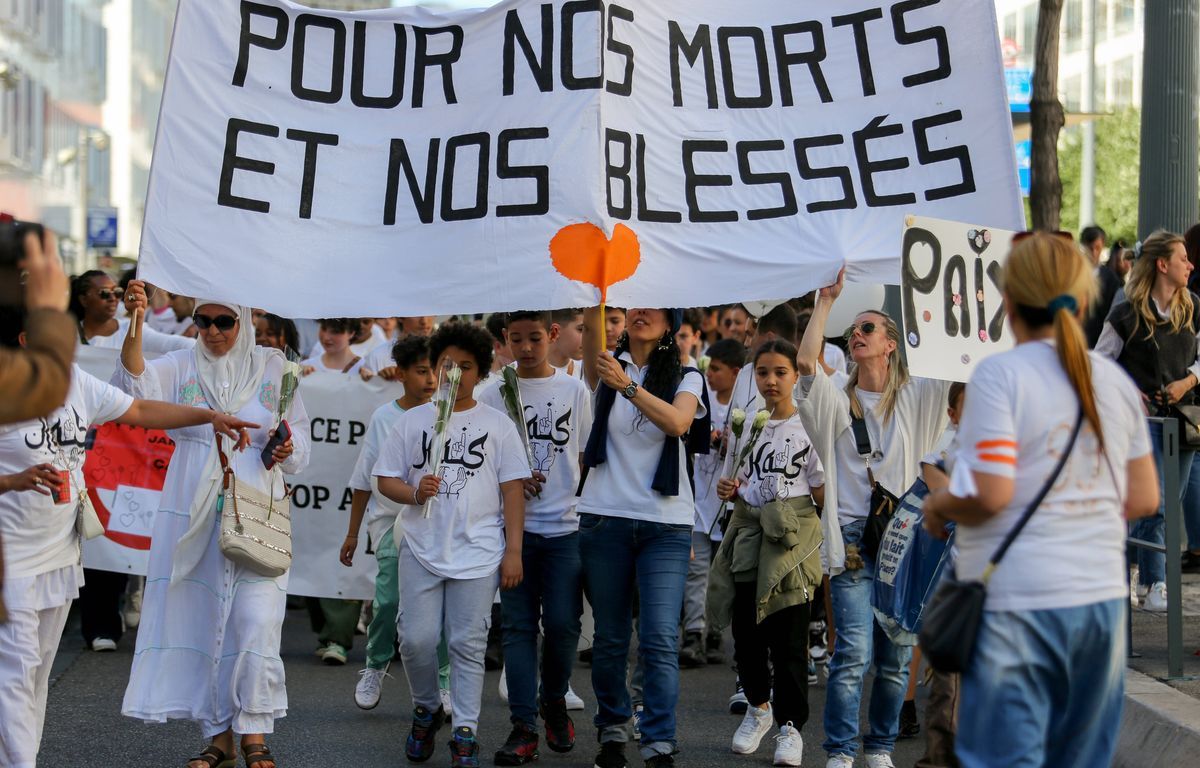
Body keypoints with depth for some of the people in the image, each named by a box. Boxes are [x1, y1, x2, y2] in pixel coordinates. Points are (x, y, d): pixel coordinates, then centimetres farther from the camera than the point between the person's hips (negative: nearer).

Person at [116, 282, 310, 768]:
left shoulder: (273, 368, 6)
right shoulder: (182, 366, 5)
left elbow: (300, 443, 11)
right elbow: (138, 386, -16)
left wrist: (288, 450, -12)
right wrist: (135, 325, -28)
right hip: (193, 517, 1)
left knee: (255, 623, -10)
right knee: (198, 619, 4)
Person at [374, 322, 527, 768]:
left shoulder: (497, 425, 5)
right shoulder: (412, 421, 8)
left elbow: (513, 490, 3)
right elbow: (385, 479, 9)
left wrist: (513, 551, -3)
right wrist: (414, 493, -13)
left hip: (477, 554, -1)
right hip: (421, 551, 1)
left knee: (468, 645, 0)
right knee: (416, 639, -2)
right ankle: (426, 710, 24)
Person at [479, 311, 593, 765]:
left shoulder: (575, 392, 6)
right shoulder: (494, 395, 5)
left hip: (566, 527, 0)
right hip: (514, 525, 0)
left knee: (563, 623, -3)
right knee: (518, 624, -2)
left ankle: (554, 701, 23)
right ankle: (524, 727, 1)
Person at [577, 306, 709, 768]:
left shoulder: (685, 379, 5)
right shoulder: (607, 368, 7)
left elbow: (677, 422, -16)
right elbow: (592, 340, -17)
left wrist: (628, 386, -30)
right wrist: (593, 308, -37)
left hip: (666, 525, -1)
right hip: (605, 518, 1)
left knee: (660, 640, -9)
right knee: (610, 638, 7)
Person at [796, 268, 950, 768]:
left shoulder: (915, 398, 10)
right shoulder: (838, 403, 9)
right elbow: (806, 361, -9)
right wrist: (826, 301, -6)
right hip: (853, 539, -1)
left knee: (896, 657, 6)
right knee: (853, 653, -11)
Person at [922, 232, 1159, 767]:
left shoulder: (1000, 373, -9)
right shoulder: (1117, 381, 8)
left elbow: (989, 495, -17)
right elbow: (1144, 500, 11)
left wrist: (936, 507, 2)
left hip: (1018, 603, -5)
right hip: (1101, 597, 5)